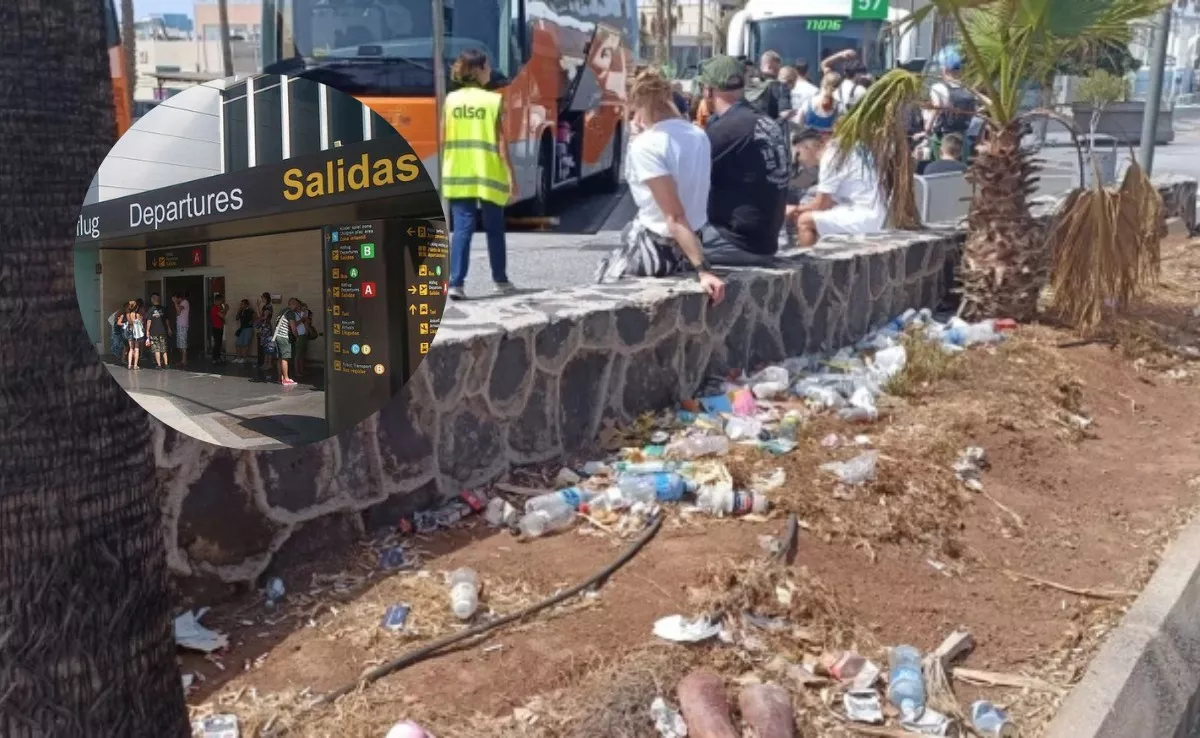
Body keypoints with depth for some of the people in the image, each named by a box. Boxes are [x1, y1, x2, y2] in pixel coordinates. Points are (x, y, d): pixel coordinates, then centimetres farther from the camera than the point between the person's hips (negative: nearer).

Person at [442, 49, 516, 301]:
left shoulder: (451, 100, 4)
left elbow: (443, 141, 4)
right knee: (494, 229, 13)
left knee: (462, 228, 1)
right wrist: (510, 174, -4)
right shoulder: (494, 101, -6)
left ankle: (456, 283, -11)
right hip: (489, 175, -2)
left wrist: (445, 169, 14)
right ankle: (500, 280, 26)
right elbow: (500, 142, -8)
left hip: (457, 175, 2)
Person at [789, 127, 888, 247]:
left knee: (804, 221, -11)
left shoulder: (830, 157, -12)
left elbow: (820, 204, -8)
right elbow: (828, 200, 15)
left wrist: (796, 209, 8)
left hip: (865, 217, -10)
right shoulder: (838, 151, 15)